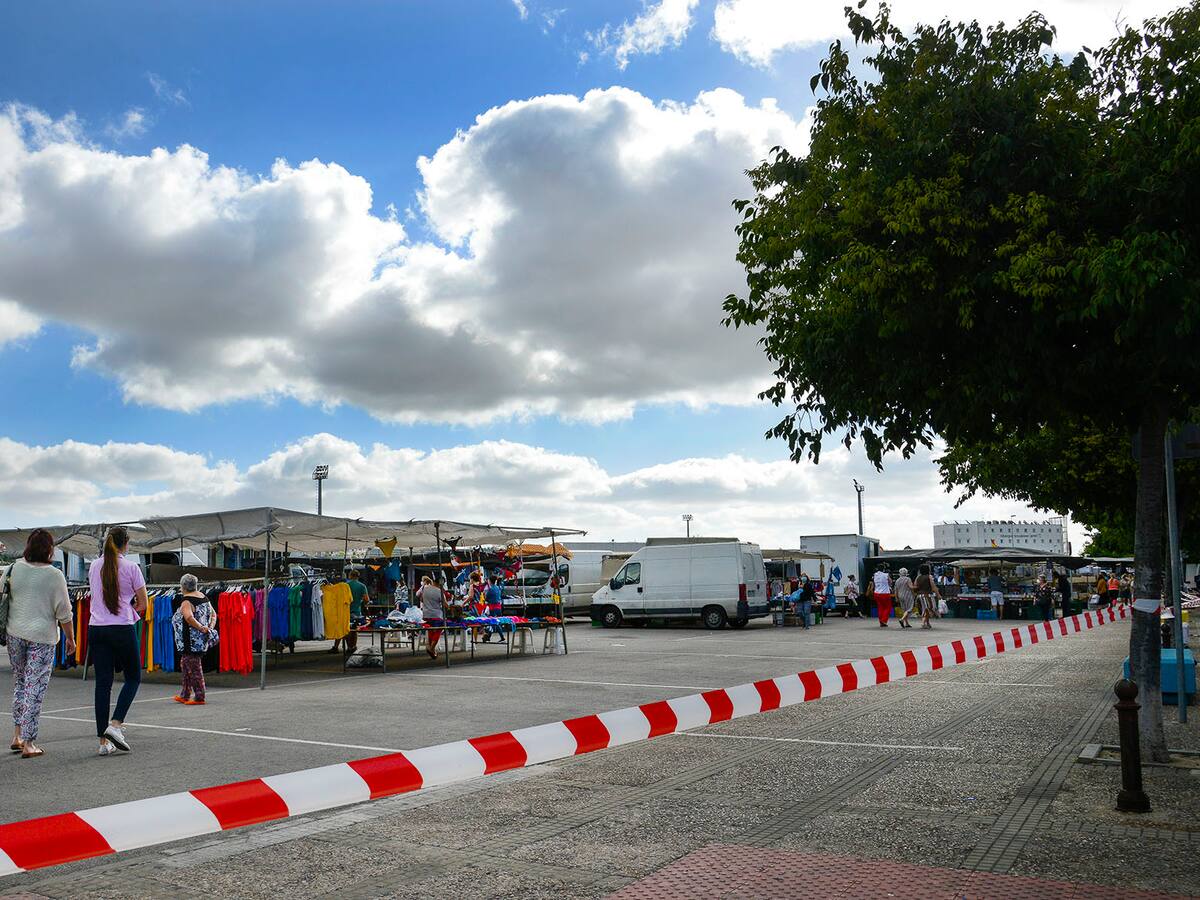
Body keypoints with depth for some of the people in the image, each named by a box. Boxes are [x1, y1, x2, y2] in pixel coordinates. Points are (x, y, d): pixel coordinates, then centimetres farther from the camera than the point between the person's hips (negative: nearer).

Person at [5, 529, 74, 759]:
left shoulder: (14, 568, -1)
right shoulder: (54, 576, -11)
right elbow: (64, 613, -8)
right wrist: (71, 638, 4)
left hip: (15, 633, 4)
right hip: (42, 636, -4)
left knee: (20, 683, 20)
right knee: (34, 688, 1)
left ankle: (17, 736, 20)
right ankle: (28, 744, 2)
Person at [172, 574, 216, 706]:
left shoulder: (187, 601, -17)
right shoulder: (203, 597, 9)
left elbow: (189, 617, -34)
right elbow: (213, 614, 15)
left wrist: (201, 628, -25)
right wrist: (211, 627, 4)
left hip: (191, 641, -9)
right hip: (202, 640, 9)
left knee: (194, 668, -1)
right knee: (185, 665, 21)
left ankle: (199, 697, 4)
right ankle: (184, 695, 28)